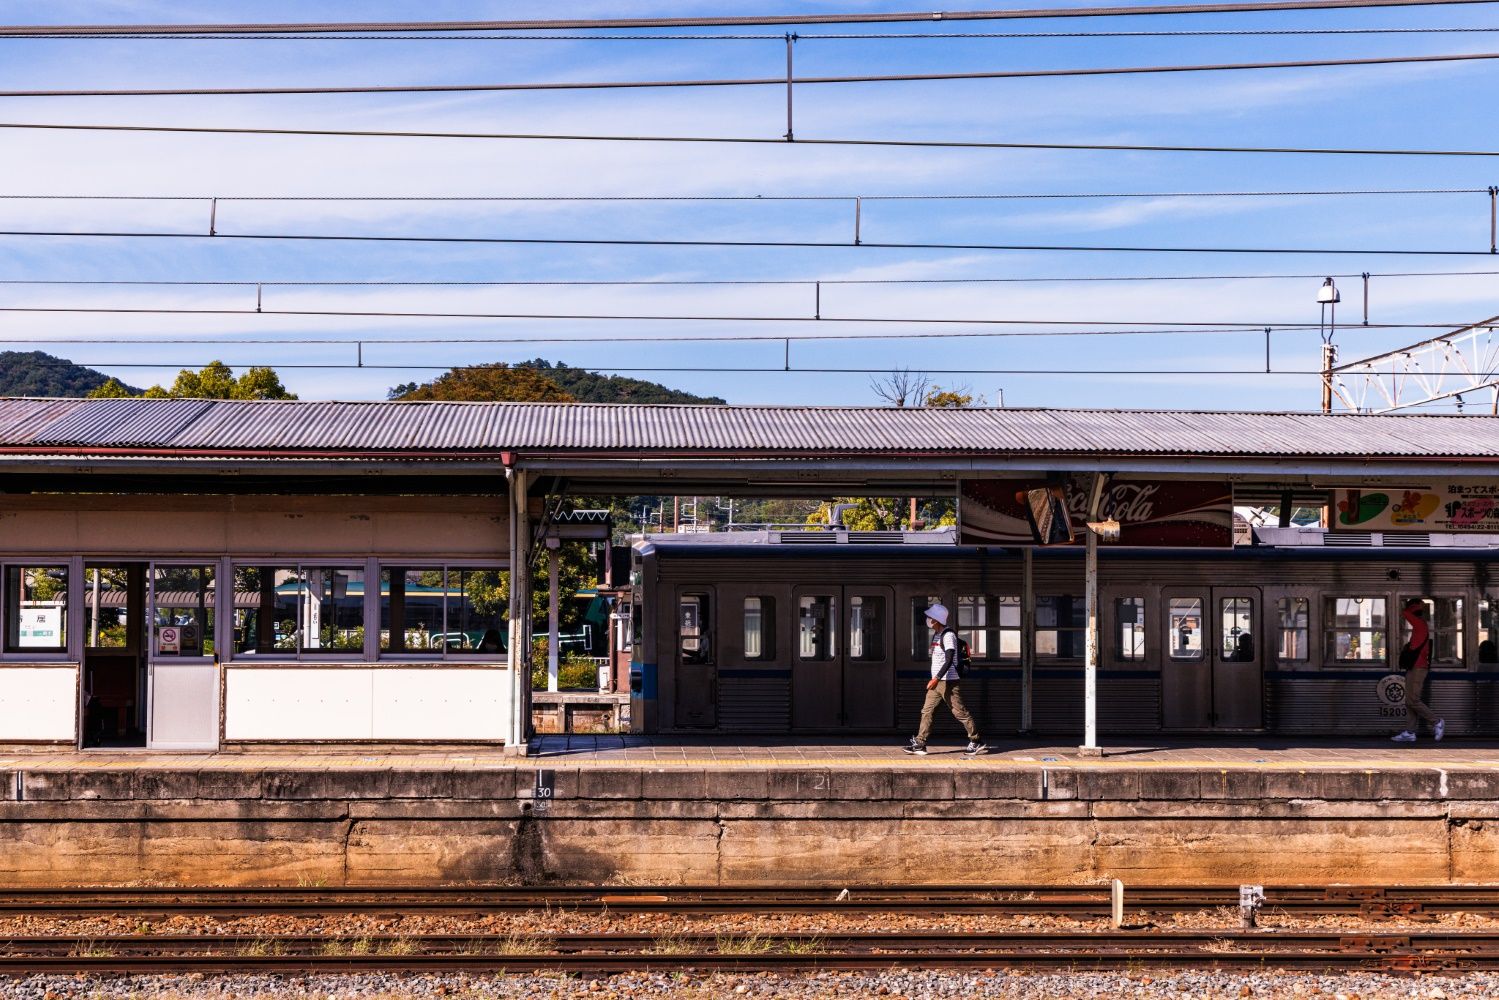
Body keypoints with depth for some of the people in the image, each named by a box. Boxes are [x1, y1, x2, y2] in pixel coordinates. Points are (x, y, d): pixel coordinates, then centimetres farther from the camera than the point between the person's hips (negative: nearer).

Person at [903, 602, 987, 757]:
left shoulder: (948, 635, -14)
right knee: (927, 711, 4)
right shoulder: (936, 635, 16)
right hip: (937, 682, 9)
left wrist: (937, 678, -29)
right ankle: (919, 744, 5)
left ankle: (977, 743, 4)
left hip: (948, 681, -9)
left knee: (960, 712, -4)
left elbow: (949, 660, -22)